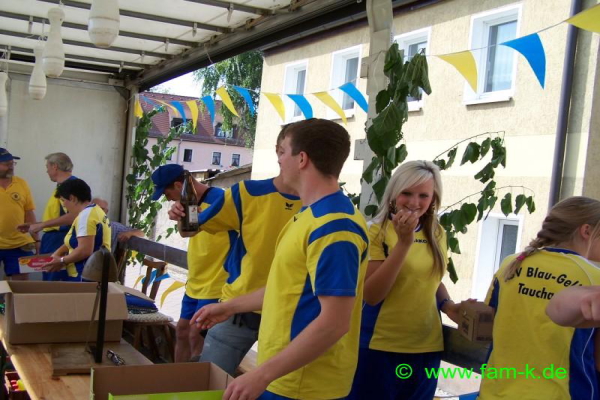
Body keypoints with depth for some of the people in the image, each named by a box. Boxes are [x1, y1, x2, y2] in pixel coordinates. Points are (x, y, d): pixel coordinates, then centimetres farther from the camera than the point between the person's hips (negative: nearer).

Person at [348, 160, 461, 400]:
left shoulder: (436, 235, 5)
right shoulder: (375, 232, -11)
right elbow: (371, 295, -18)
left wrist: (447, 305, -2)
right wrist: (403, 242, -23)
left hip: (427, 348, 5)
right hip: (380, 347, -5)